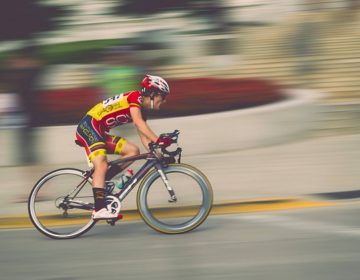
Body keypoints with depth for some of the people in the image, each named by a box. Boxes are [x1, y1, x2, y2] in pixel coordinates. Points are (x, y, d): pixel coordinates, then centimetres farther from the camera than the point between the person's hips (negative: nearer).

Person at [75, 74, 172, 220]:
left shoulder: (140, 109, 16)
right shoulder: (135, 97, -12)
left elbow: (144, 136, 14)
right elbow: (138, 122, -28)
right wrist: (158, 140, -34)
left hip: (100, 132, 10)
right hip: (88, 125, -10)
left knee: (133, 151, 1)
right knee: (101, 165, -23)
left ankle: (100, 181, 0)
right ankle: (99, 210, -28)